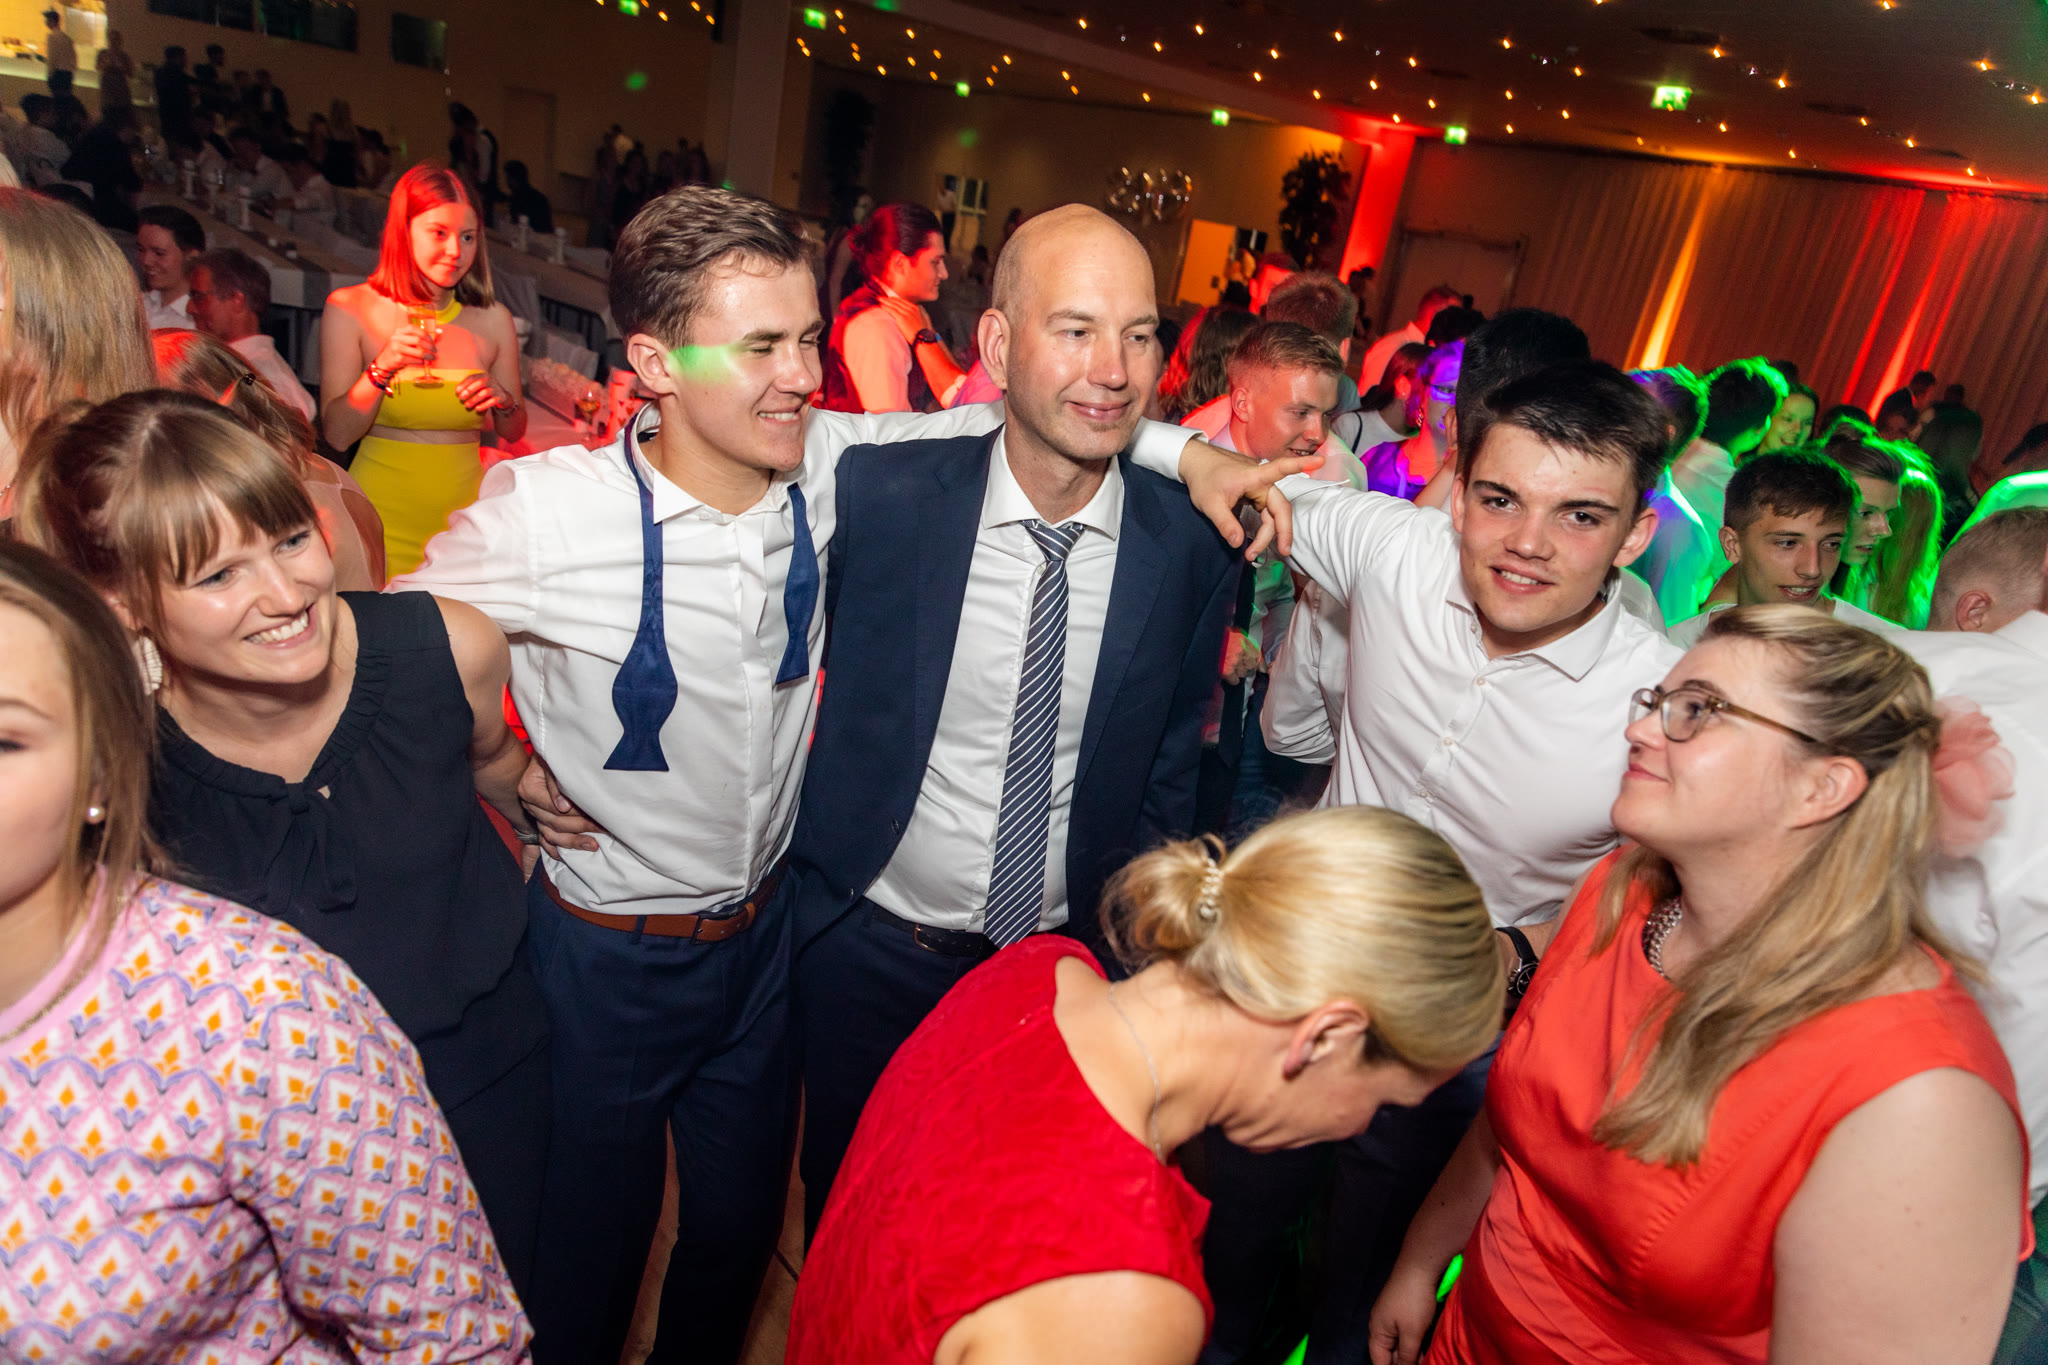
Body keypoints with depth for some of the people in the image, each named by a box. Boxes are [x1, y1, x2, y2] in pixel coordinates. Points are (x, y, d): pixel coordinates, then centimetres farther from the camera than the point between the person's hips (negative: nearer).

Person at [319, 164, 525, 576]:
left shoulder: (493, 319, 3)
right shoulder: (349, 310, -1)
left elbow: (513, 432, 13)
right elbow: (336, 435, -6)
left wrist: (503, 402, -8)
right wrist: (382, 368, -18)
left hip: (462, 505, 2)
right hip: (382, 509, -2)